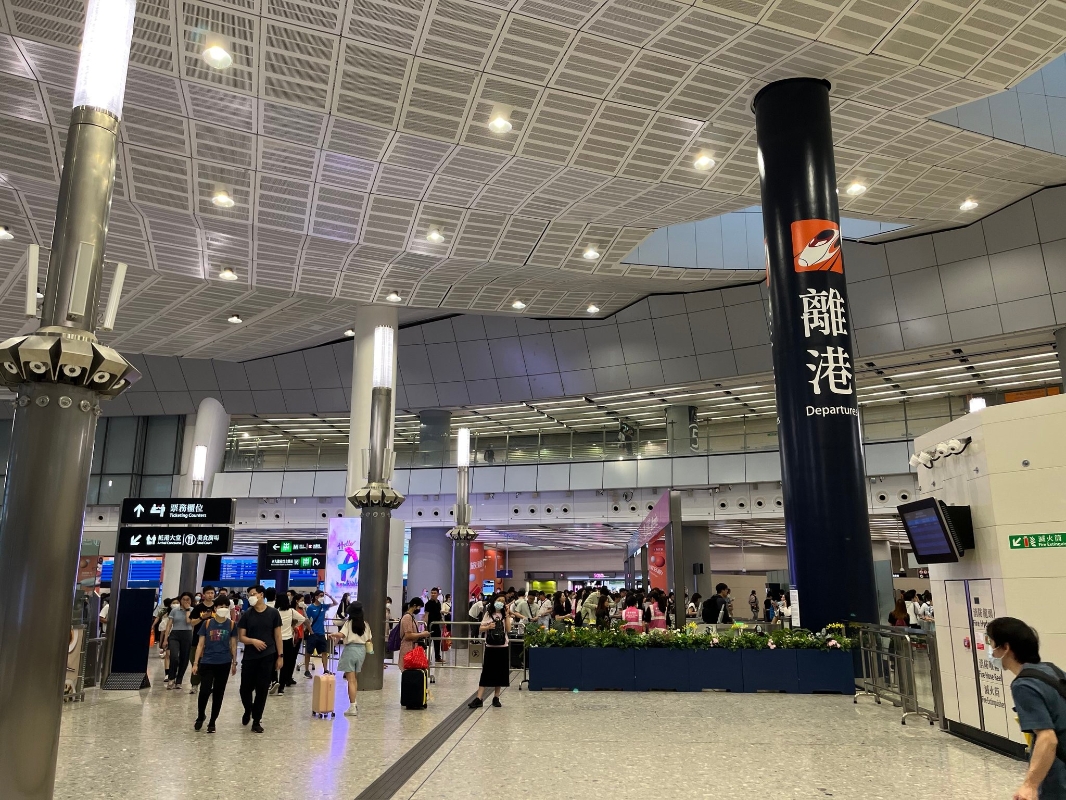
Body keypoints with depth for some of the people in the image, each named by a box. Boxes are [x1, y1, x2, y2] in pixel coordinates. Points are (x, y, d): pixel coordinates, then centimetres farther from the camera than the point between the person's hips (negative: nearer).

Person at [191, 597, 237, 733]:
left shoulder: (231, 624, 0)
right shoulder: (207, 623, -2)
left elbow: (233, 645, 7)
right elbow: (200, 644, 2)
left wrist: (234, 663, 7)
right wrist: (195, 663, -2)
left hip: (224, 664, 1)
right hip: (207, 663, -1)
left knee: (218, 693, 6)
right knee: (204, 691, -7)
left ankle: (212, 722, 21)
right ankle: (200, 717, 21)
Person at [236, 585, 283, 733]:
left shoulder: (273, 613, -1)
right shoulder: (247, 615, 2)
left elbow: (277, 636, 2)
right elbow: (241, 637, 2)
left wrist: (280, 656, -2)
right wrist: (253, 641, -18)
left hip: (267, 657, -1)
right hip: (249, 657, 2)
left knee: (262, 690, 2)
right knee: (245, 688, 5)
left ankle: (256, 720, 16)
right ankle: (248, 710, 36)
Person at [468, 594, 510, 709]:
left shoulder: (504, 615, 7)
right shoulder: (488, 614, 4)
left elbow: (508, 628, -6)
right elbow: (481, 628, 0)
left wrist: (507, 615, -9)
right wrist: (488, 627, -18)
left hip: (502, 647, 2)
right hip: (490, 647, -2)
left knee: (500, 673, 4)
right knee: (486, 672, -3)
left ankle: (496, 698, 15)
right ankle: (478, 699, -4)